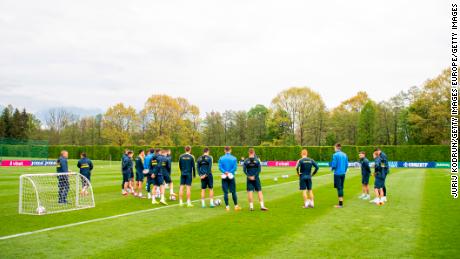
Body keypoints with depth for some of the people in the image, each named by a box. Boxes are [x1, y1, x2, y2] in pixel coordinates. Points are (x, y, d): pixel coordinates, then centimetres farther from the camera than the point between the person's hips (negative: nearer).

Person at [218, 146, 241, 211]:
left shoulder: (221, 158, 2)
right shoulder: (234, 158, 0)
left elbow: (220, 167, -9)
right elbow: (235, 167, -10)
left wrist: (225, 172, -14)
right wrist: (229, 172, -11)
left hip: (224, 177, 1)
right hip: (231, 177, 0)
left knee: (225, 192, 4)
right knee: (233, 192, 7)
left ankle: (227, 206, 4)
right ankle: (236, 206, 10)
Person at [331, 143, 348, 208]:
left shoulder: (335, 155, -12)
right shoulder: (345, 155, 8)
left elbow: (334, 165, -15)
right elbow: (347, 164, 9)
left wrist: (332, 168, 6)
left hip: (337, 174, -6)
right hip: (343, 173, 6)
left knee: (339, 188, -3)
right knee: (341, 188, 14)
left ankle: (340, 204, -2)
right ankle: (341, 202, 18)